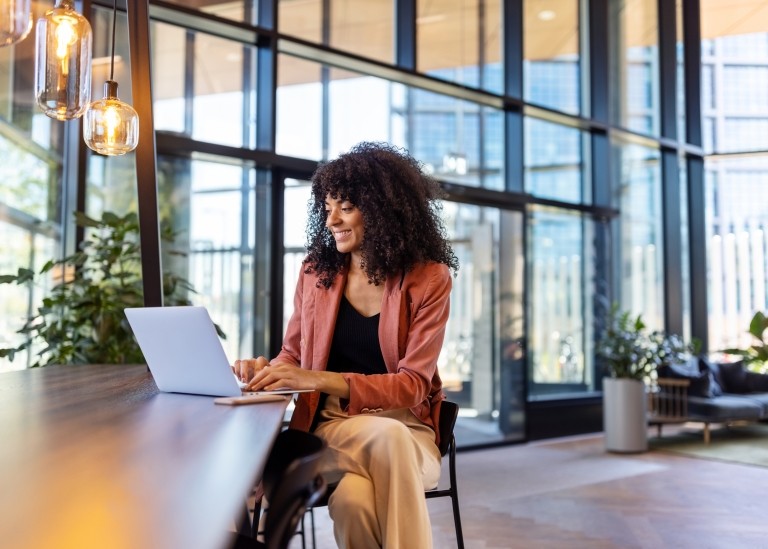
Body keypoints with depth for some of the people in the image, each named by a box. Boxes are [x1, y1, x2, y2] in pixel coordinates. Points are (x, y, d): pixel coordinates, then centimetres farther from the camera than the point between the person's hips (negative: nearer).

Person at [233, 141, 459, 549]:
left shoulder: (429, 279, -4)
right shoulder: (315, 271, 6)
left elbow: (412, 385, -11)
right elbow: (293, 355, 15)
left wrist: (319, 379, -23)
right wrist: (267, 369, -11)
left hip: (408, 430, -1)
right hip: (332, 426, 1)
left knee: (355, 498, -37)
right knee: (354, 500, -35)